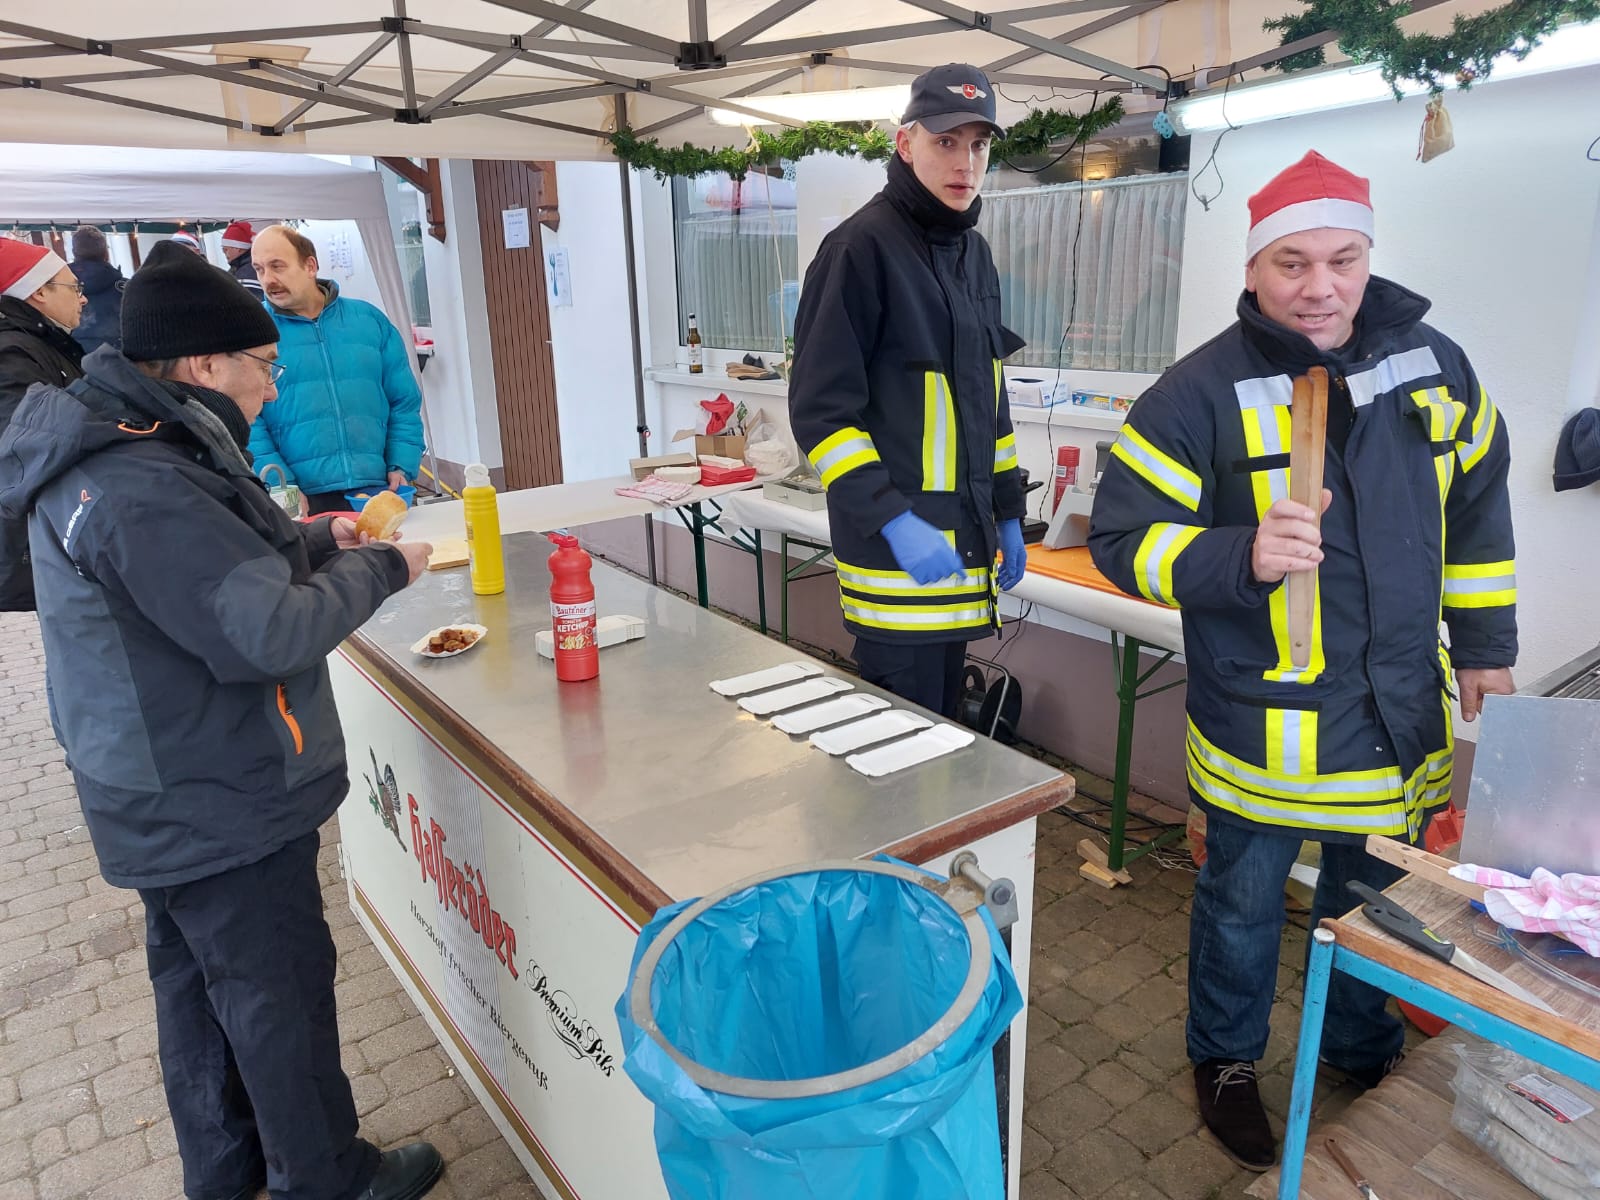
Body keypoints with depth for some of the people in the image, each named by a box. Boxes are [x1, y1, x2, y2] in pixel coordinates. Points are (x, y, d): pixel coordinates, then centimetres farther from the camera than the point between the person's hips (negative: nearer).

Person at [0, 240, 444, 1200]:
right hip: (222, 806, -10)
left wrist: (315, 540, 1)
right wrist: (380, 568, -17)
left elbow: (208, 565, 16)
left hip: (171, 800, 10)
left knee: (199, 981, 23)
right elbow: (270, 632, -31)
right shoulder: (142, 489, -29)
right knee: (281, 994, 8)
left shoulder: (111, 453, 4)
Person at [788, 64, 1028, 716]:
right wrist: (892, 519, -23)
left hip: (965, 548, 8)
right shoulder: (861, 247, -11)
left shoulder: (974, 252, 14)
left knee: (942, 726, 18)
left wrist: (1007, 512, 18)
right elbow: (819, 407, -16)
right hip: (895, 553, -8)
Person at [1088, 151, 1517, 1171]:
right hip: (1263, 725, -4)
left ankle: (1366, 1053, 50)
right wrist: (1243, 557, -31)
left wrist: (1484, 643, 13)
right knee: (1243, 903, 14)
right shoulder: (1203, 392, -15)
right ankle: (1227, 1060, 40)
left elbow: (1476, 503, 12)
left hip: (1402, 716, 5)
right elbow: (1122, 534, -15)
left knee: (1378, 901, 23)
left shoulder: (1432, 364, 0)